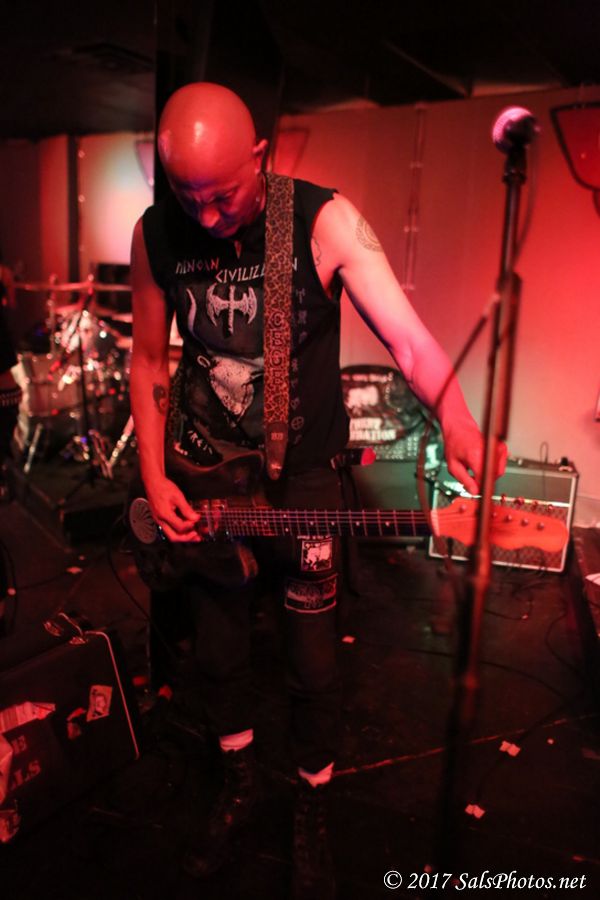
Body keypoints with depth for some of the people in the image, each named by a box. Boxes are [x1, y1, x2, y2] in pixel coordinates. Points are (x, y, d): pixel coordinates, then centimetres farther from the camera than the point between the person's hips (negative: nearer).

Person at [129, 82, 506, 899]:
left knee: (313, 666, 8)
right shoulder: (156, 234, -6)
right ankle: (239, 785, 47)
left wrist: (458, 423, -40)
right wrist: (154, 479, -2)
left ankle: (312, 816, 37)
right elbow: (149, 358, 4)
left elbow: (408, 338, -22)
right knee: (218, 652, 18)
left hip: (300, 479, -3)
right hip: (199, 479, 3)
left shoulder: (325, 222, -16)